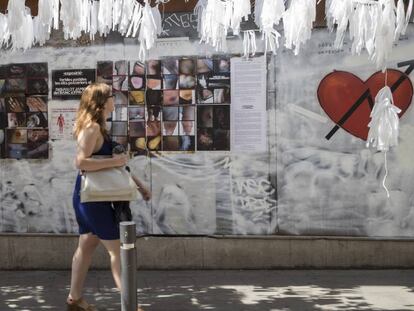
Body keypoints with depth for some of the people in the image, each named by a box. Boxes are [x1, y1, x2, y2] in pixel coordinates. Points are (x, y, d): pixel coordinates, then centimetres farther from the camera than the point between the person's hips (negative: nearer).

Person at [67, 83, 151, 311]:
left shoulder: (98, 127, 15)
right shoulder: (92, 127, -17)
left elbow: (117, 163, 18)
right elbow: (81, 162, -29)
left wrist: (139, 185, 16)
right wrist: (114, 161, -24)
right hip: (92, 197, -10)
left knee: (87, 245, 15)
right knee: (117, 248, -6)